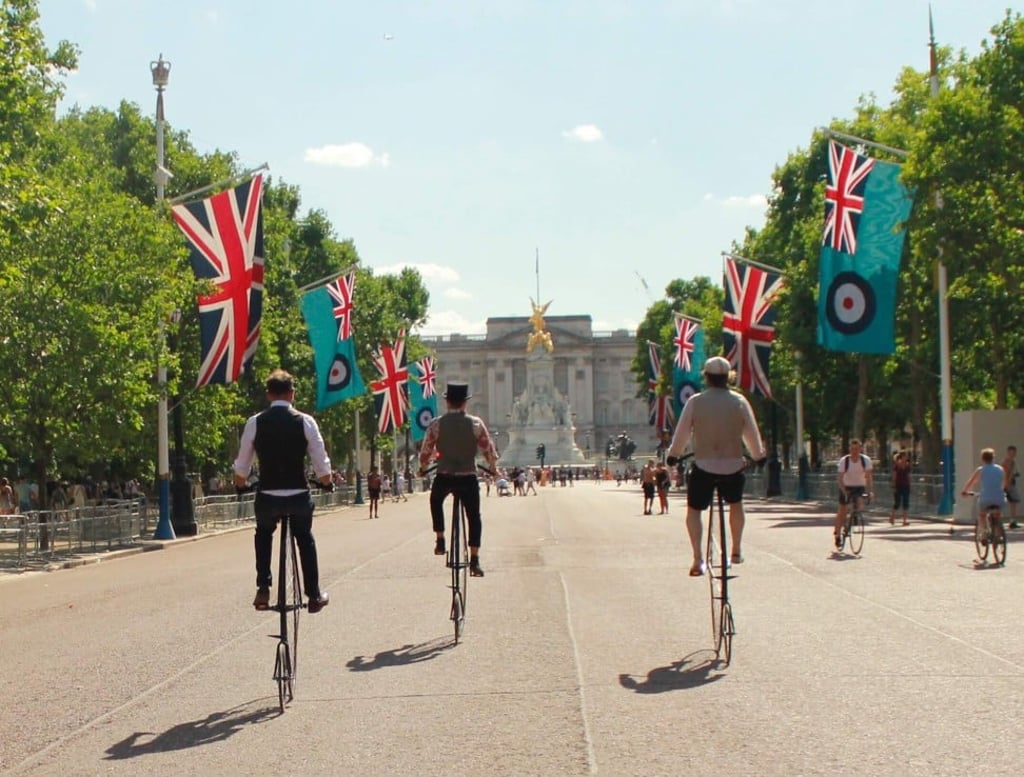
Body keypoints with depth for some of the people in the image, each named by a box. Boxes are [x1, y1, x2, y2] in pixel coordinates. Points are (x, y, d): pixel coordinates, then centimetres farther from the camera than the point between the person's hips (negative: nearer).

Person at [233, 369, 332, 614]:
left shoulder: (255, 423, -1)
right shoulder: (305, 421, -3)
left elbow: (242, 467, 5)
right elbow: (321, 465, -1)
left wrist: (240, 485, 25)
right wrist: (328, 483, 19)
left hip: (266, 497, 0)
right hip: (299, 496, 0)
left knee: (263, 534, 29)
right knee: (305, 539, 25)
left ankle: (263, 588, 14)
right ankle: (314, 595, 24)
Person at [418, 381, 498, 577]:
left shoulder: (436, 424, -4)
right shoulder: (476, 423, -4)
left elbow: (425, 451, 4)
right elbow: (489, 449, 1)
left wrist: (423, 467, 24)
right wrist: (493, 467, 20)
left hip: (443, 477, 1)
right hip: (468, 478, -1)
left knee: (436, 502, 31)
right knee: (474, 518, 11)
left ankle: (440, 541, 22)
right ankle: (474, 560, 0)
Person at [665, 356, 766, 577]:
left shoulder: (695, 402, -6)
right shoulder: (739, 401, -1)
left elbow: (682, 432, 0)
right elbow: (752, 433, 6)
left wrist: (673, 455, 17)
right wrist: (759, 456, 23)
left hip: (703, 466, -2)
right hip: (733, 466, 2)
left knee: (693, 511, 11)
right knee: (736, 505, 29)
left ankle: (698, 559, -5)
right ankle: (737, 551, 32)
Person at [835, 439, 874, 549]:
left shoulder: (866, 460, -17)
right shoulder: (844, 461, -20)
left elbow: (868, 476, -20)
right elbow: (840, 478, -22)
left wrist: (869, 491, -31)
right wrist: (844, 491, -35)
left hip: (859, 487, 1)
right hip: (846, 487, -1)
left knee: (860, 503, -27)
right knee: (842, 510, 0)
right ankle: (838, 534, 13)